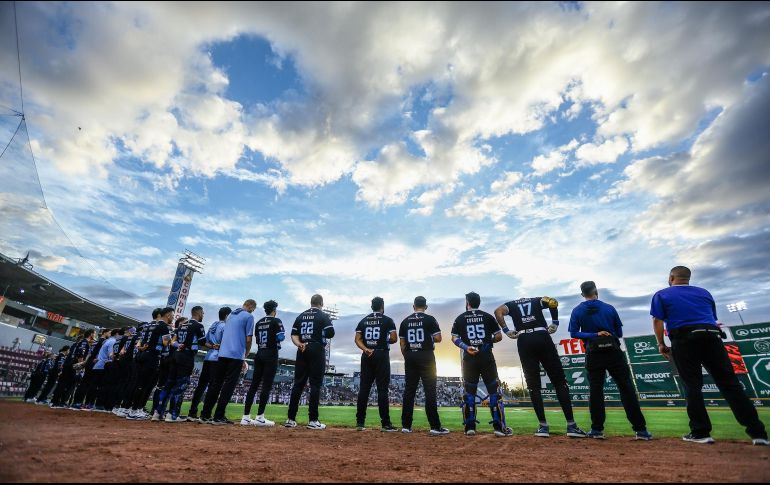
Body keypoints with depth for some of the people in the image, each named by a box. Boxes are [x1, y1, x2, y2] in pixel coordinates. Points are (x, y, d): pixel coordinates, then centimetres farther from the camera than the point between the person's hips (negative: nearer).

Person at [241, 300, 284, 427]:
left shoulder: (259, 322, 13)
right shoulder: (276, 321, -6)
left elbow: (257, 340, 14)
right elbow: (281, 337, -14)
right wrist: (282, 334, 7)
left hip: (259, 355, 7)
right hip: (271, 355, -7)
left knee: (254, 384, 8)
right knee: (267, 386, -5)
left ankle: (246, 417, 10)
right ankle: (260, 417, -6)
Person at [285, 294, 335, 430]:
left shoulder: (301, 316, 14)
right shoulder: (323, 316, -2)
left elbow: (293, 334, 8)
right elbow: (330, 333, -9)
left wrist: (299, 344, -7)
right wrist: (321, 332, 11)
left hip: (302, 351, 5)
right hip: (317, 350, -5)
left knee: (298, 384, 9)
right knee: (315, 384, -2)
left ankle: (291, 419, 11)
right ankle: (313, 420, -2)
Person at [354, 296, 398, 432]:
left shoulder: (363, 320, 10)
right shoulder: (387, 320, -2)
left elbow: (357, 339, 2)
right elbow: (394, 339, -7)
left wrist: (366, 349, -8)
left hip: (367, 356, 4)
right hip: (382, 355, -4)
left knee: (364, 388, 7)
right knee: (382, 389, 0)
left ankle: (360, 422, 11)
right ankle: (385, 424, 3)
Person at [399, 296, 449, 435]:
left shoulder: (405, 321, 8)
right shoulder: (430, 319, -3)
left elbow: (402, 343, 8)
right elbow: (438, 338, -6)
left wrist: (407, 358, 15)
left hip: (410, 357, 4)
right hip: (426, 356, -4)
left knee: (409, 390, 8)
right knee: (430, 391, -1)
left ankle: (406, 425, 12)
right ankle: (435, 426, 0)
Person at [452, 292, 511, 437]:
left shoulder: (460, 319, 5)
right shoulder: (488, 316, 5)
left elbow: (454, 338, -3)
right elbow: (499, 336, 4)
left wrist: (466, 347, -13)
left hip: (469, 358, 1)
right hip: (487, 357, -1)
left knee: (469, 392, 8)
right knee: (494, 391, 7)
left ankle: (470, 427, 8)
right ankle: (500, 427, 5)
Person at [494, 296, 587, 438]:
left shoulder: (511, 304, 21)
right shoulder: (537, 300, 24)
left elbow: (498, 311, -1)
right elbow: (553, 302, 1)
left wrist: (506, 331, 2)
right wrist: (555, 322, 7)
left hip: (524, 342, 0)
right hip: (543, 338, 0)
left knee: (533, 385, 5)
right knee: (560, 381, 6)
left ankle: (543, 426, 3)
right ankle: (571, 425, 3)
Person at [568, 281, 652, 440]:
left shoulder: (577, 311, -1)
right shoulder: (609, 308, 1)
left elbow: (574, 333, -9)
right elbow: (619, 333, 4)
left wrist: (593, 335, -10)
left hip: (594, 355, 0)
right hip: (614, 352, 0)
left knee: (596, 390, 4)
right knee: (627, 389, 5)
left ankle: (597, 429, 7)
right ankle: (640, 429, 6)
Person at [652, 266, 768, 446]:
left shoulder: (661, 295, 9)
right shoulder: (704, 293, 22)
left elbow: (657, 321, 0)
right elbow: (713, 319, 21)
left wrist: (661, 344, 6)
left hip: (684, 340, -4)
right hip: (712, 337, 4)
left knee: (692, 385, 0)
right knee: (729, 383, 4)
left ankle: (700, 432, 1)